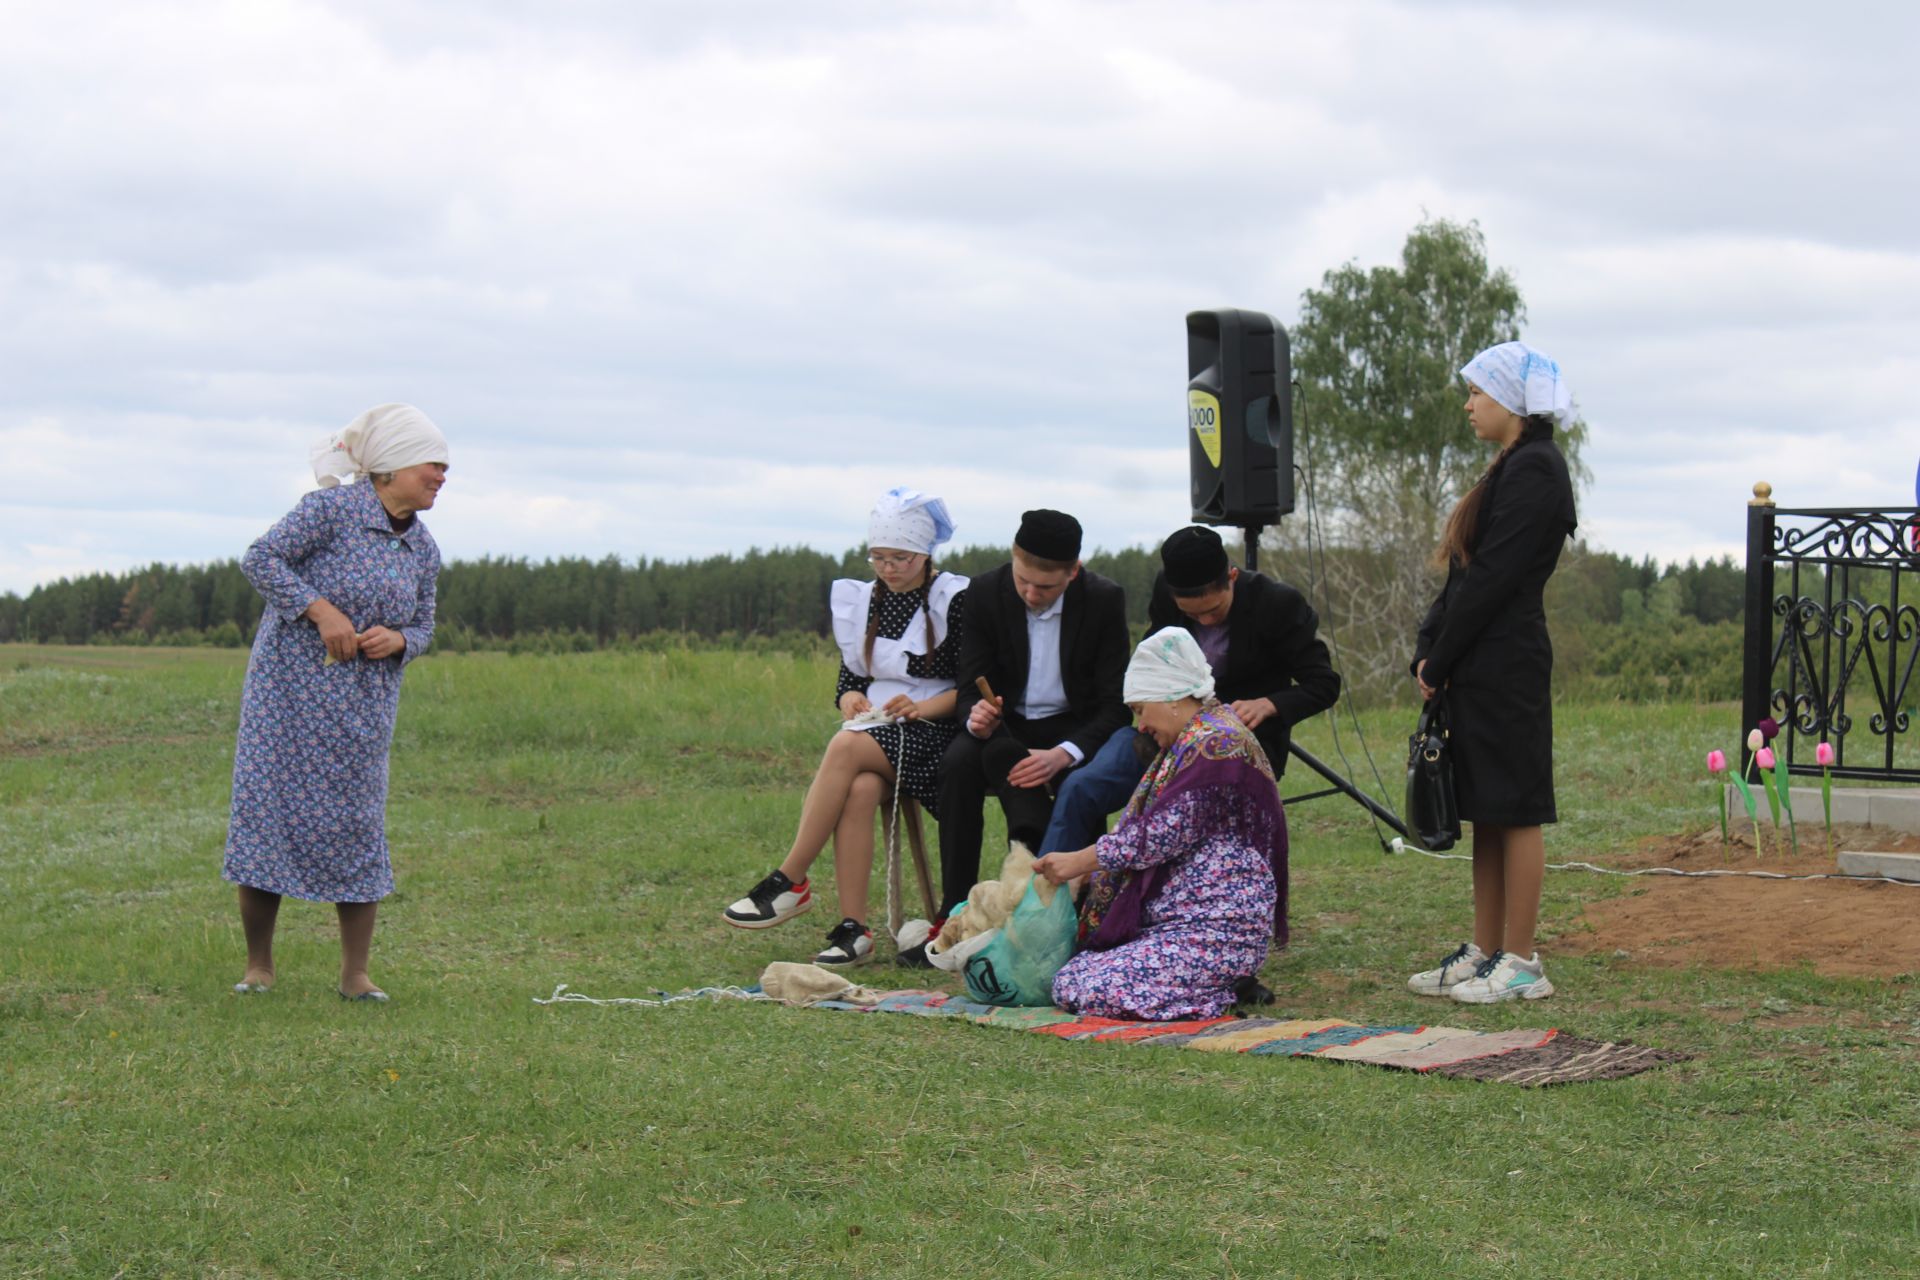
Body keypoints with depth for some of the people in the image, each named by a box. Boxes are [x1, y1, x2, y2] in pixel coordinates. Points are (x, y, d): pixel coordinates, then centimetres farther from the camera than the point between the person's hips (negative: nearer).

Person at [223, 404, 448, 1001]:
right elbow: (260, 559, -13)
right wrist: (321, 609, -21)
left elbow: (422, 627, 18)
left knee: (357, 827, 1)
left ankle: (355, 974, 8)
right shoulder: (332, 508, -10)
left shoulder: (423, 550, 8)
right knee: (267, 812, -4)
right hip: (289, 687, -5)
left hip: (362, 704, 5)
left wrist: (397, 639, -5)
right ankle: (257, 965, 9)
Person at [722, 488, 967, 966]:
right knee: (859, 791, -33)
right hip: (873, 728, 4)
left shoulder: (954, 600, -1)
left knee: (846, 748, -33)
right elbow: (848, 676, 17)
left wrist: (924, 706, -19)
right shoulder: (860, 600, 15)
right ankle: (852, 929, -36)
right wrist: (850, 698, -6)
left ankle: (791, 881, -29)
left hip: (932, 731, -4)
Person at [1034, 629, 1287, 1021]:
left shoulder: (1217, 745, -14)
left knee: (1076, 989, -23)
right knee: (1069, 971, -2)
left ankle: (1221, 990, -5)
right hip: (1172, 922, 11)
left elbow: (1159, 837, -18)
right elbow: (1142, 831, 23)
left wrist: (1080, 861, -9)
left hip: (1216, 932, -11)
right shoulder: (1190, 744, 20)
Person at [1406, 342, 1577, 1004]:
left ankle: (1520, 963, 0)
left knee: (1513, 811, -4)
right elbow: (1466, 570, 17)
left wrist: (1440, 660, -14)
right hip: (1482, 669, 10)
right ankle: (1484, 951, 18)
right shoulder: (1514, 467, 17)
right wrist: (1428, 650, 7)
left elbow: (1493, 577, -18)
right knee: (1485, 812, 12)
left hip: (1506, 668, -10)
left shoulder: (1534, 470, -14)